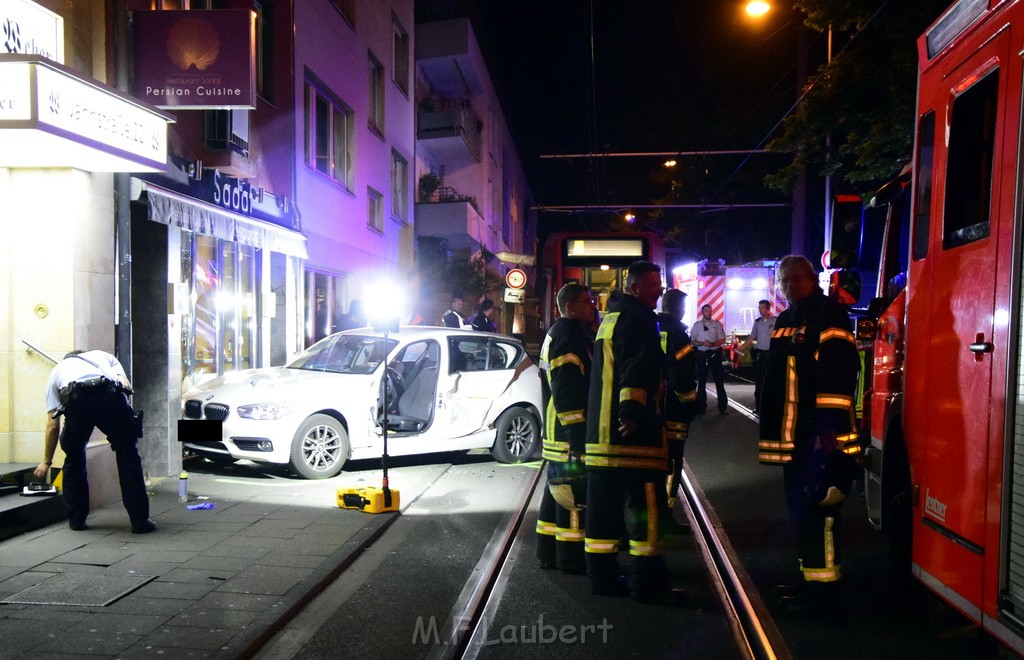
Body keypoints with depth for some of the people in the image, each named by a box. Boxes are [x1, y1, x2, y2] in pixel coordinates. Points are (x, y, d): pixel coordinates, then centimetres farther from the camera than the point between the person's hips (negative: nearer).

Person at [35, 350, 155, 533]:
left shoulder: (57, 370, 39)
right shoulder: (104, 356, 41)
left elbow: (52, 426, 36)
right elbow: (126, 385, 19)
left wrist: (46, 462, 46)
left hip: (76, 401, 1)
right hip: (111, 395, 0)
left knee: (74, 458, 26)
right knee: (128, 456, 13)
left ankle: (76, 519, 32)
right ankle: (140, 521, 14)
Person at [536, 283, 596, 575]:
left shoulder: (558, 333, 21)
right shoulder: (569, 333, -13)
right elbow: (566, 388, -22)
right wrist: (577, 432, -24)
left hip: (559, 429, 11)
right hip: (571, 427, -11)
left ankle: (548, 552, 23)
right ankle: (571, 557, 3)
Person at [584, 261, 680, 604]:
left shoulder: (610, 318, 21)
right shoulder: (639, 318, -9)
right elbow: (639, 367, -25)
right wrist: (632, 408, -34)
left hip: (601, 430, 10)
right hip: (633, 431, -10)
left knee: (604, 505, 12)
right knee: (644, 504, -3)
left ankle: (602, 574, 20)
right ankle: (647, 581, 3)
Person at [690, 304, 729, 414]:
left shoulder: (717, 324, 6)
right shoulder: (697, 325, 6)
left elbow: (722, 340, 2)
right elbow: (692, 341, 2)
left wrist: (712, 344, -16)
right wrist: (702, 343, -15)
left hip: (715, 354, 0)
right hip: (702, 355, 1)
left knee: (719, 380, 0)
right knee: (701, 381, 6)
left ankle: (723, 407, 5)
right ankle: (701, 407, 14)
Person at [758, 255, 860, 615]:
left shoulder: (830, 316, -10)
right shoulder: (786, 320, 18)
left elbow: (838, 374, -19)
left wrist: (831, 429, -25)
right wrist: (772, 431, 23)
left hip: (821, 434, -9)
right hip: (793, 435, 10)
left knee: (814, 507, -8)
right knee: (799, 507, 15)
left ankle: (823, 589, 2)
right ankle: (810, 579, 28)